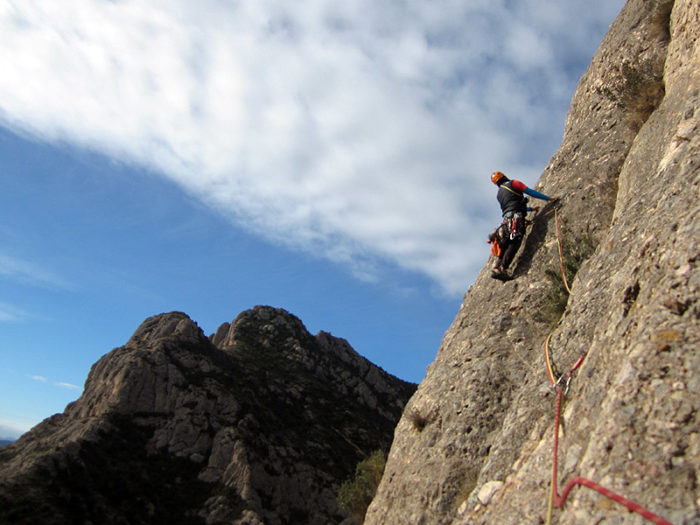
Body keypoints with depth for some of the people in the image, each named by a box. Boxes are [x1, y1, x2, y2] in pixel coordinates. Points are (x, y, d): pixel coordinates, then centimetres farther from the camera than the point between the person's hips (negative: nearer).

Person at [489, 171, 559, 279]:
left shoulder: (499, 194, 28)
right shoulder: (513, 183, 10)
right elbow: (531, 192, 6)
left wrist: (531, 208, 48)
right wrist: (549, 198, 12)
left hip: (506, 219, 7)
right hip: (516, 217, -7)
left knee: (505, 246, 9)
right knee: (514, 244, -15)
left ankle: (497, 268, -2)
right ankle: (502, 268, -27)